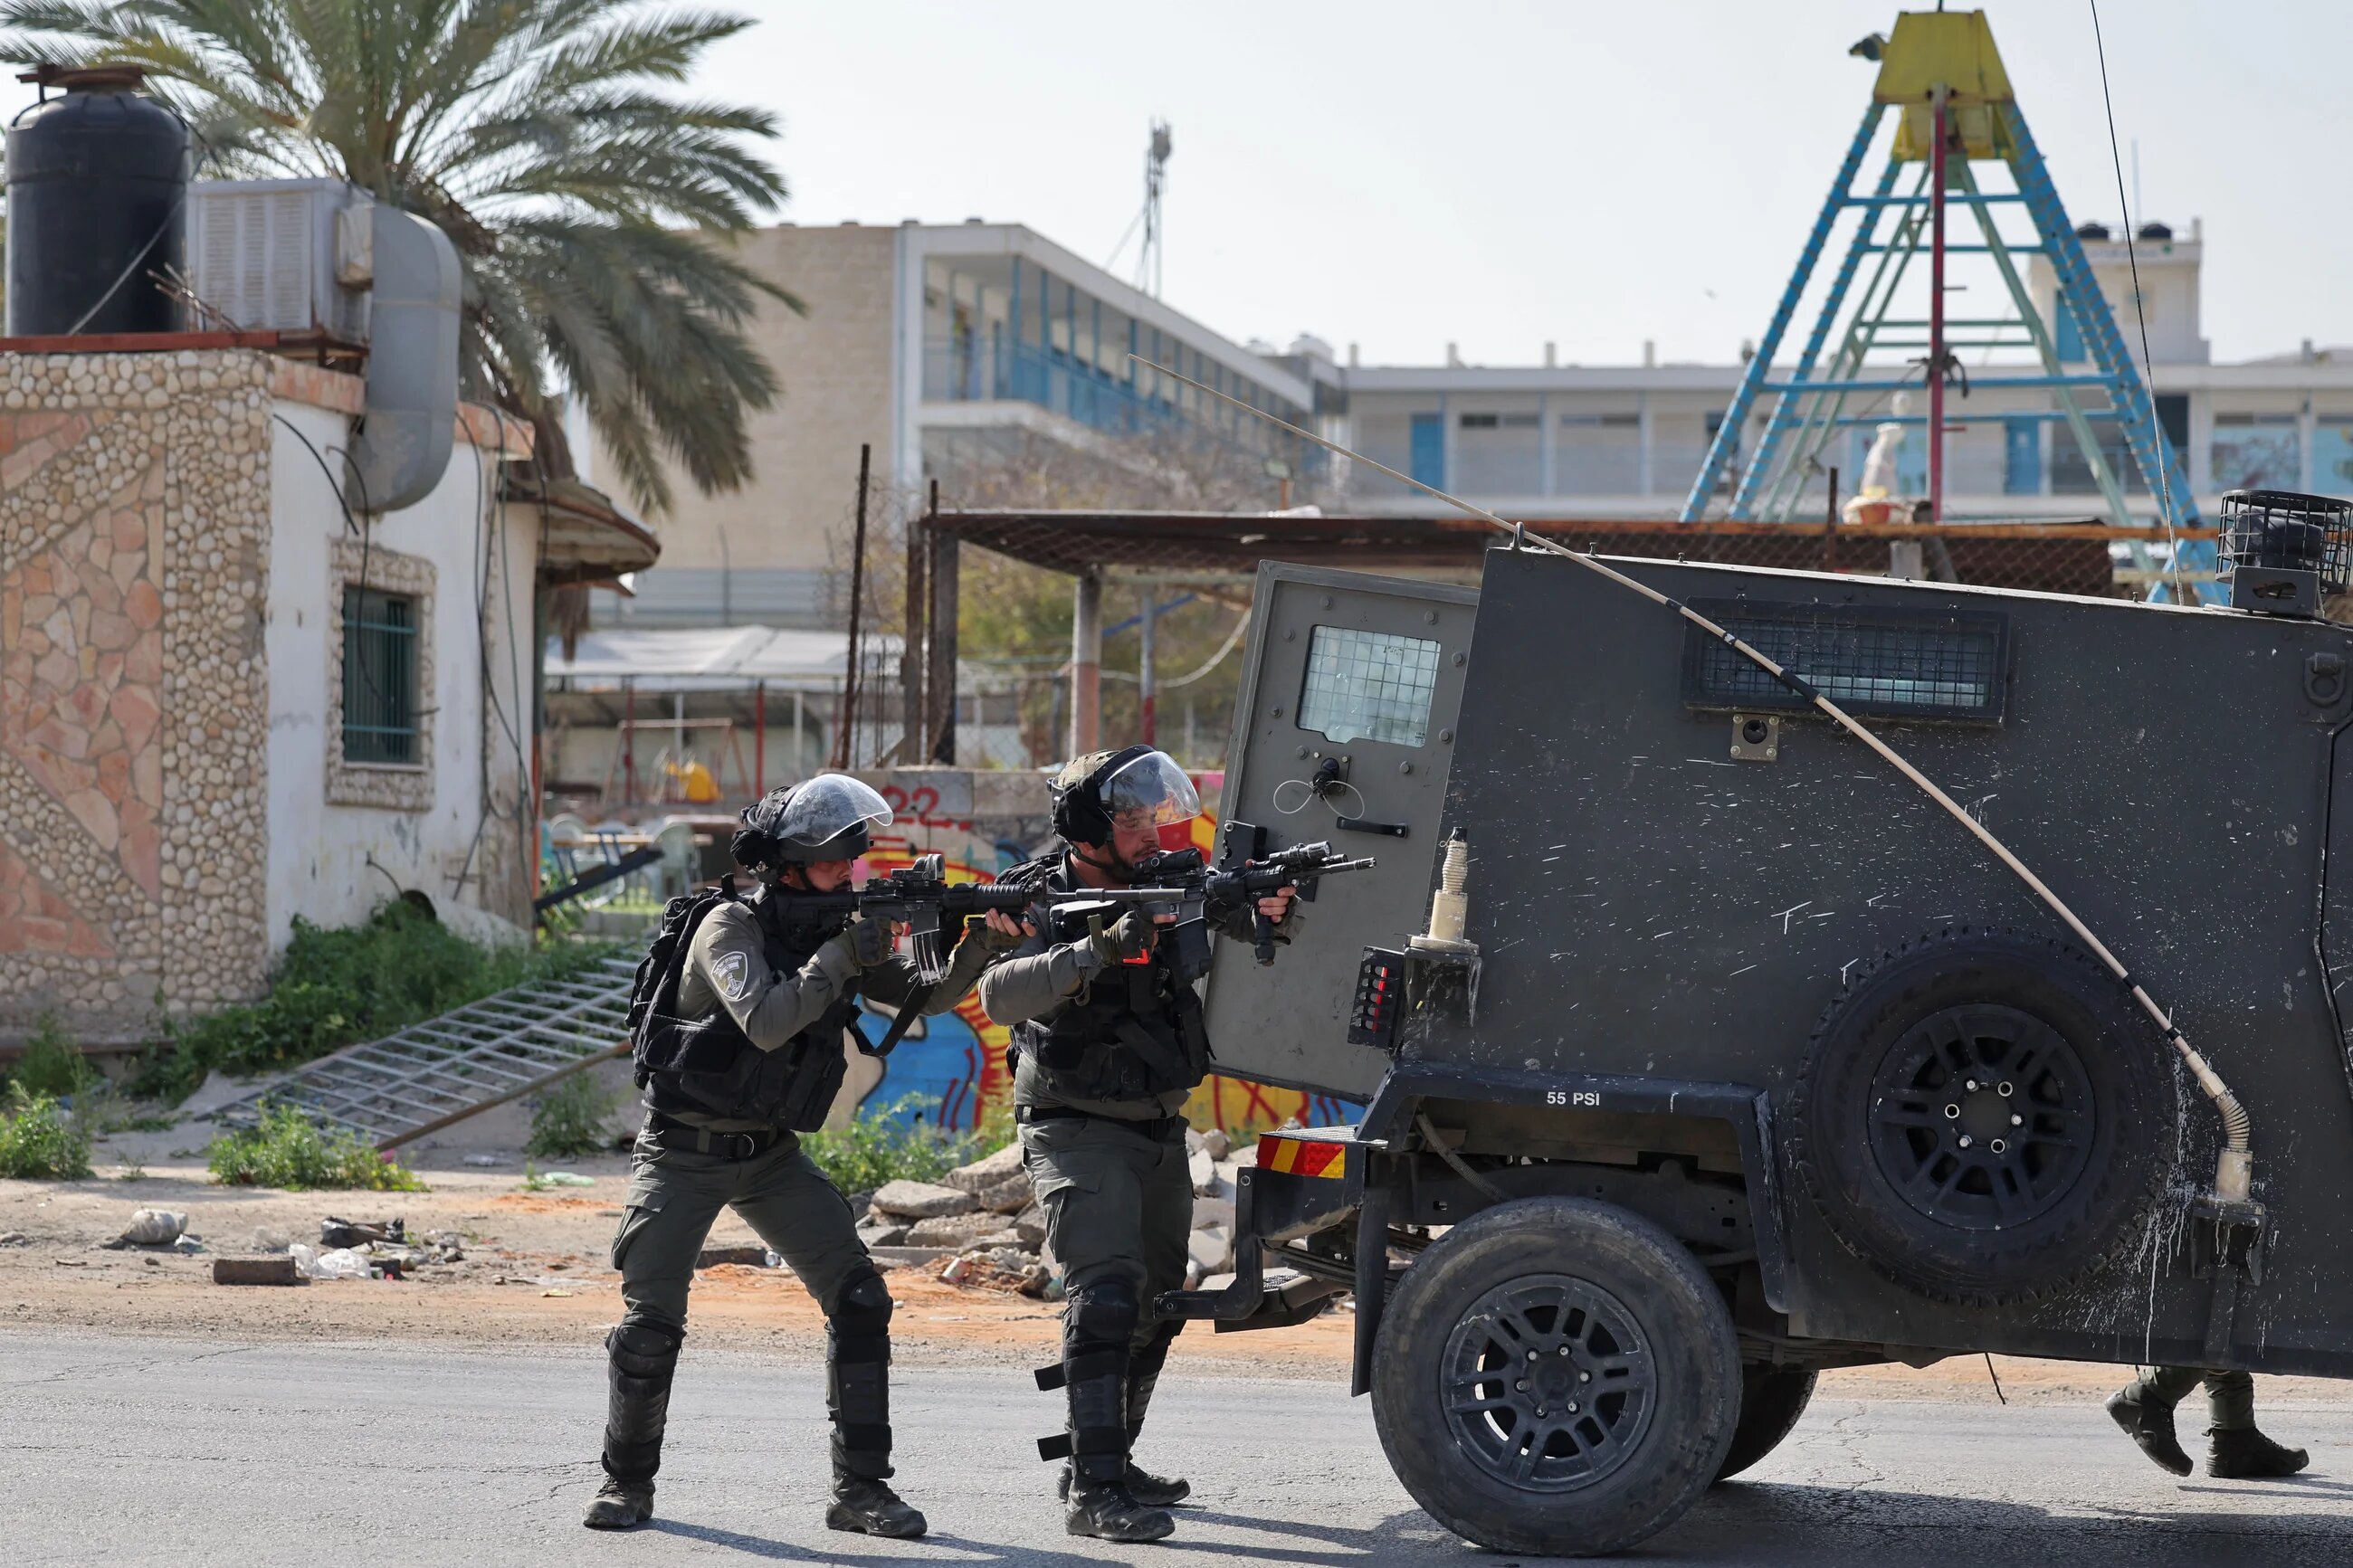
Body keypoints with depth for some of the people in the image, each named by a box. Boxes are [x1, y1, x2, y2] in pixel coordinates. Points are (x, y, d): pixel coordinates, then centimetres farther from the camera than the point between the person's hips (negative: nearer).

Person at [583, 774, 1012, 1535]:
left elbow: (925, 997, 2)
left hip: (772, 1155, 5)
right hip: (684, 1153, -5)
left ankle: (860, 1487, -2)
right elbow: (764, 1022, -33)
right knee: (651, 1322, -8)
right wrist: (842, 958, -30)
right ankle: (627, 1480, 14)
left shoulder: (833, 929, 1)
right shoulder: (727, 926, -18)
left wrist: (978, 942, -15)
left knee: (858, 1299, -7)